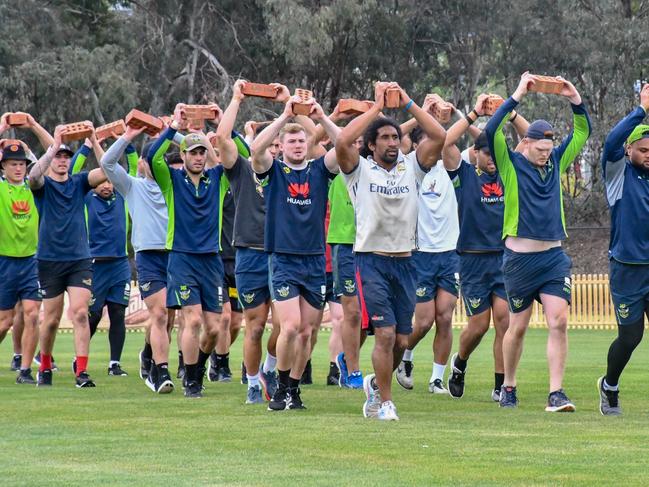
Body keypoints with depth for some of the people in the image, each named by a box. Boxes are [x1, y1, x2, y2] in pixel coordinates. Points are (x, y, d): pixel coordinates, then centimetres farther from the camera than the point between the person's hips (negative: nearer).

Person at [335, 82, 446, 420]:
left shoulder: (411, 167, 9)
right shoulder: (360, 169, 1)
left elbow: (438, 137, -3)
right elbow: (343, 141, -19)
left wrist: (407, 103, -4)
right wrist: (377, 107, -12)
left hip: (404, 262, 4)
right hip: (371, 261, -4)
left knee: (401, 340, 6)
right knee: (385, 334, -14)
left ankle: (376, 383, 33)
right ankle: (385, 403, -3)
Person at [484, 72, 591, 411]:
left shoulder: (556, 162, 10)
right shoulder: (511, 164, -2)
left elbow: (582, 132, 16)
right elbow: (492, 131, -17)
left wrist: (575, 100, 0)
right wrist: (517, 96, -19)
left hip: (554, 257, 3)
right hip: (520, 259, -3)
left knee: (559, 322, -10)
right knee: (518, 327, 7)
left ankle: (556, 394, -11)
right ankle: (508, 387, 25)